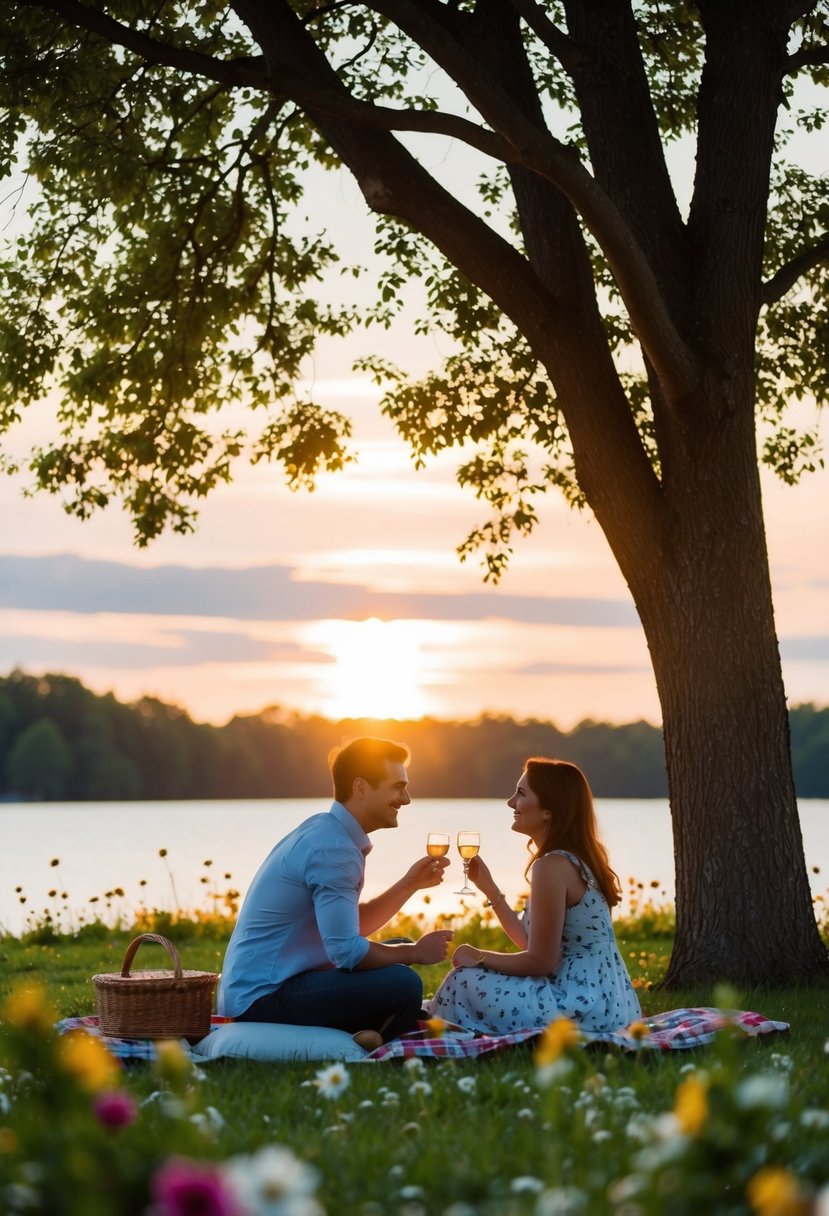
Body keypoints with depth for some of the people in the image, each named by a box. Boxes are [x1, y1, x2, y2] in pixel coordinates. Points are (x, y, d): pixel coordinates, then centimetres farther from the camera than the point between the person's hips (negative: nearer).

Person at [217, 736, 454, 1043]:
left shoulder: (323, 831, 13)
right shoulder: (333, 848, -19)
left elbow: (354, 925, 20)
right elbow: (346, 951, -24)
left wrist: (410, 883, 10)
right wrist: (414, 952, -8)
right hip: (262, 997, -11)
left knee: (397, 957, 20)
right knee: (402, 984, -25)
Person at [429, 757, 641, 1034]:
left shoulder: (553, 865, -18)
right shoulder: (576, 858, 12)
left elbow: (539, 962, -18)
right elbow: (532, 941, 14)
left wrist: (479, 958, -3)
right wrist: (488, 887, 15)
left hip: (586, 1010, -10)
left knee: (465, 982, -6)